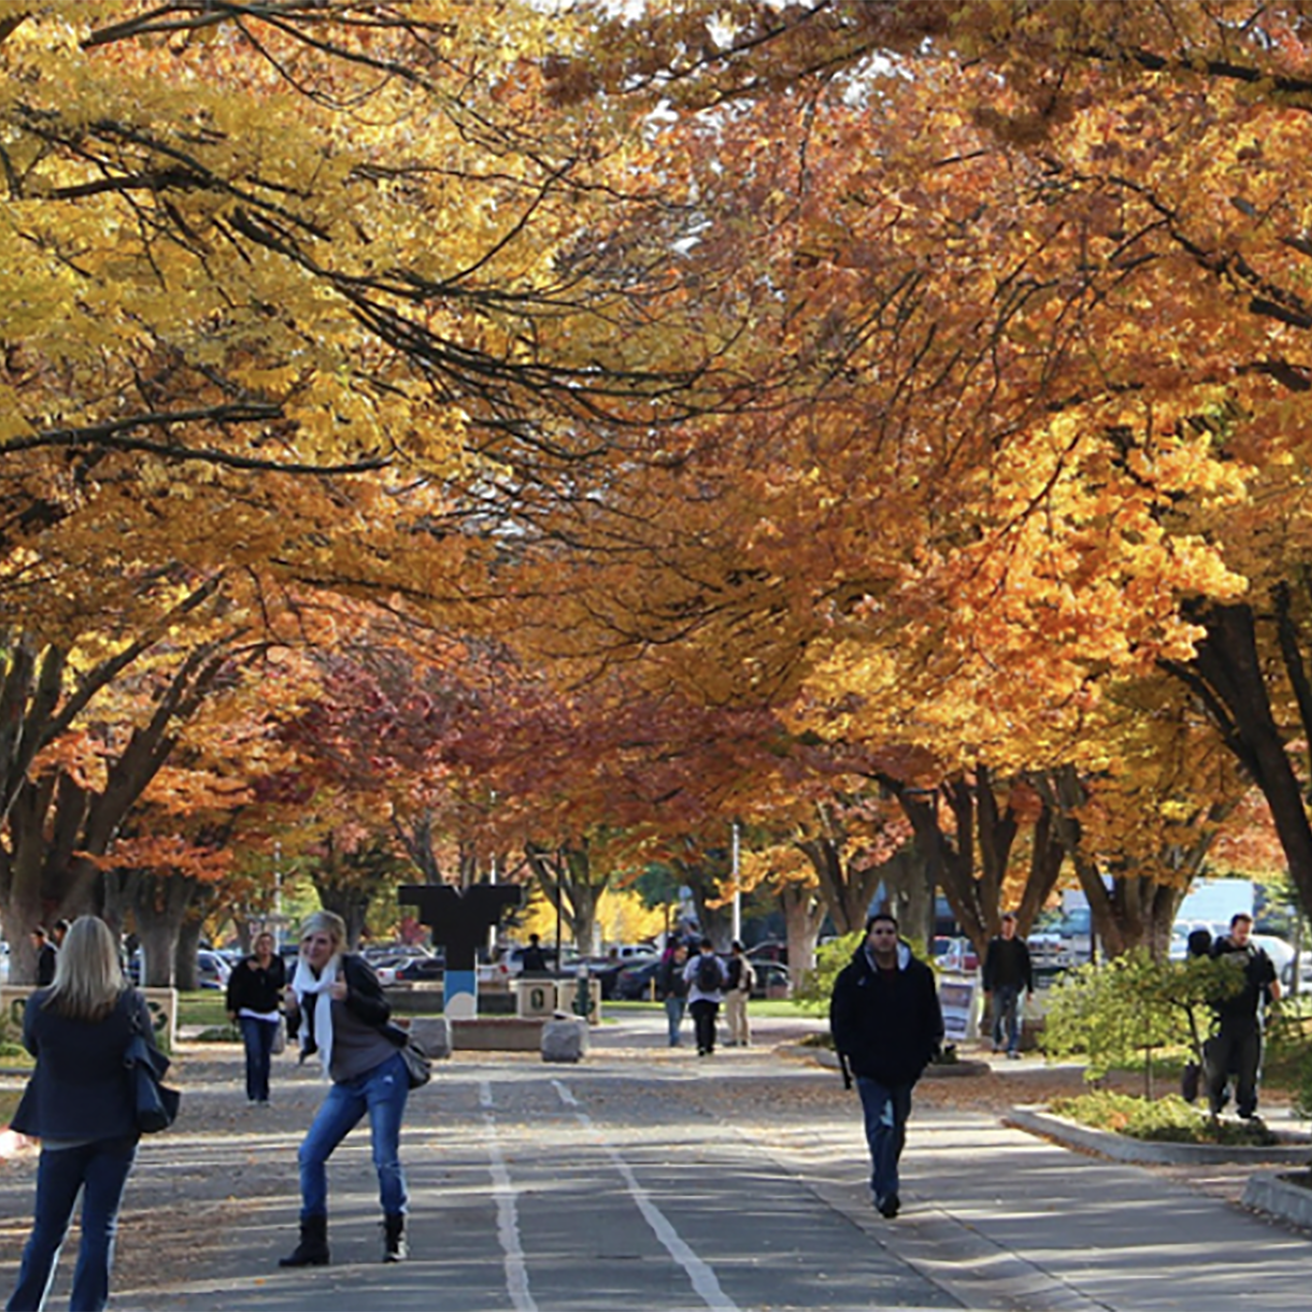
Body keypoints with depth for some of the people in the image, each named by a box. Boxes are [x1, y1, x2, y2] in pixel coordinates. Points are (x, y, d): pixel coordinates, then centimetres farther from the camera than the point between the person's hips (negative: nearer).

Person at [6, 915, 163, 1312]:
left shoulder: (41, 1006, -10)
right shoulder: (130, 1005, -11)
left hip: (61, 1131, 1)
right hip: (116, 1130, -1)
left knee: (46, 1232, 13)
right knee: (99, 1230, 4)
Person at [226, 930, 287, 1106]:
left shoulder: (278, 963, -1)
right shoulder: (245, 963, -6)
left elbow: (281, 983, -14)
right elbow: (233, 984, 5)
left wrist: (261, 970, -20)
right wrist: (232, 1009, 4)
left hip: (270, 1014, 3)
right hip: (249, 1014, -3)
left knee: (266, 1056, 5)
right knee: (254, 1053, -17)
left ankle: (263, 1095, 14)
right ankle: (253, 1094, -14)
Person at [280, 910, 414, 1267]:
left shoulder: (352, 968, -10)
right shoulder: (302, 978, 8)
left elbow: (382, 1013, -13)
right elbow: (305, 1038, 13)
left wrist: (348, 997, -28)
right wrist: (294, 1013, -7)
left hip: (383, 1071, -7)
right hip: (346, 1082, 7)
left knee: (385, 1158, -7)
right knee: (309, 1155, -1)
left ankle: (395, 1237, 10)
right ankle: (313, 1242, 6)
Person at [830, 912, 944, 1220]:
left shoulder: (918, 974, 4)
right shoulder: (853, 976, -1)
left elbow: (930, 1017, 12)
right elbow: (840, 1020, 2)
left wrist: (927, 1049, 0)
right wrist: (850, 1055, -7)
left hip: (905, 1066, 3)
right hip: (870, 1067, -3)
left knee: (897, 1127, 12)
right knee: (879, 1126, -12)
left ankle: (882, 1184, 28)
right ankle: (886, 1190, -15)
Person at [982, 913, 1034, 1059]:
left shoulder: (1021, 945, 3)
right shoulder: (994, 944, 4)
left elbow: (1028, 968, 6)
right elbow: (987, 967, 7)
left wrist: (1029, 989, 3)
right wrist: (987, 988, 3)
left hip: (1015, 986, -1)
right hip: (998, 986, 1)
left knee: (1013, 1018, -5)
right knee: (997, 1016, 2)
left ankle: (1013, 1048, -3)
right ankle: (998, 1041, 26)